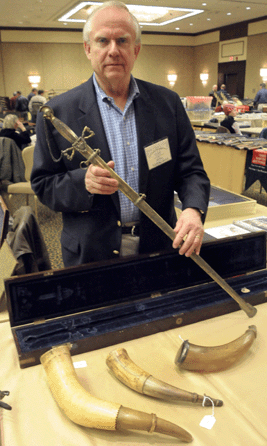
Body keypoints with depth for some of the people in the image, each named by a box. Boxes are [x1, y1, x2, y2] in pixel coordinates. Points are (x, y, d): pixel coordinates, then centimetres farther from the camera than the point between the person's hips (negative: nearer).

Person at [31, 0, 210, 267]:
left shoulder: (167, 103, -1)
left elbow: (191, 170, 0)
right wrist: (82, 182, -24)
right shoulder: (58, 112, -7)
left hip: (159, 245, 3)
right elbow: (42, 185, -3)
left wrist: (193, 209, -20)